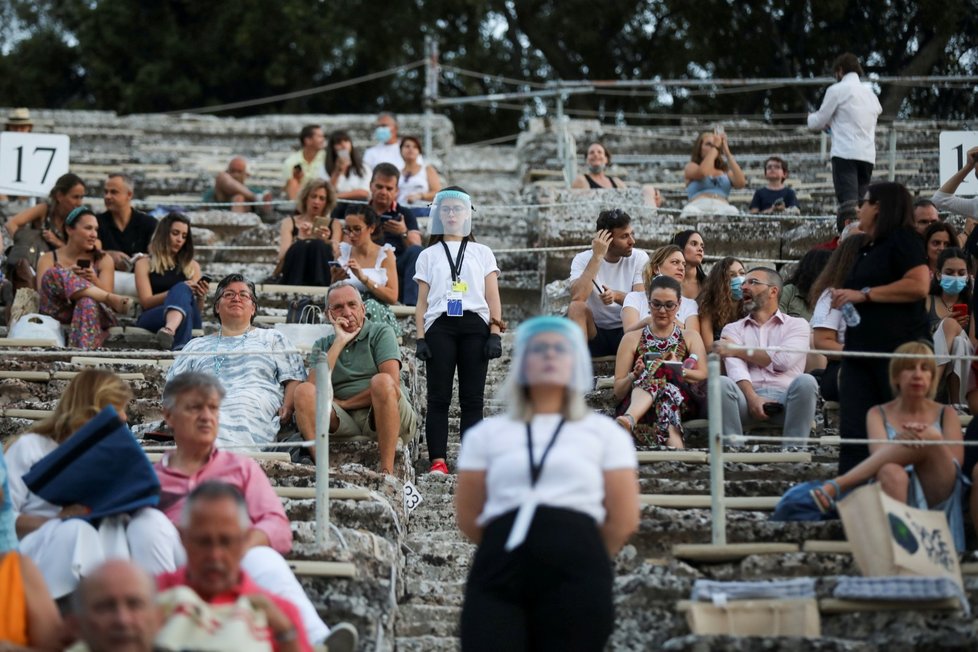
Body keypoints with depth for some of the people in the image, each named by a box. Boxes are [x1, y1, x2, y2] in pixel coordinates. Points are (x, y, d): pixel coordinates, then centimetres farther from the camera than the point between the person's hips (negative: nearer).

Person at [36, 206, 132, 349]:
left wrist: (94, 281, -14)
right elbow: (43, 292, -1)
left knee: (87, 303, -38)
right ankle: (114, 300, -36)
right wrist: (67, 277, -15)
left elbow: (106, 294, 5)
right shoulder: (48, 259, 15)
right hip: (56, 315, 0)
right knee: (54, 274, -27)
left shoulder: (103, 260, 17)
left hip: (93, 316, 0)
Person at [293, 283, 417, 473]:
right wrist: (340, 342, -1)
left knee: (381, 381, -33)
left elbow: (391, 383, -7)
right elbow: (313, 386, -1)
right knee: (304, 391, -21)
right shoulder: (323, 345, 20)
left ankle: (387, 470, -38)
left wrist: (343, 403, -3)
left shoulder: (381, 333, 10)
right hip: (344, 421, 3)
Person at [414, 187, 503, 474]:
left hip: (474, 325, 0)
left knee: (472, 398, -2)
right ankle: (438, 460, -7)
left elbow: (493, 298, 10)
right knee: (438, 397, -5)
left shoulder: (482, 253, 15)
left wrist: (495, 332, -1)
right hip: (439, 325, 0)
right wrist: (420, 337, 0)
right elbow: (422, 301, 10)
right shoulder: (428, 256, 15)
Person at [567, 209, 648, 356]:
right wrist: (597, 257, -22)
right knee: (577, 307, -28)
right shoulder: (583, 260, -5)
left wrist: (617, 296, -31)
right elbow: (577, 297, -24)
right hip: (594, 334, 0)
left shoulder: (640, 258, -1)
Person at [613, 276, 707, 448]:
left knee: (659, 371, -33)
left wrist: (678, 370, -16)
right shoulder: (632, 339, 19)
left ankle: (629, 419, -64)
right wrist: (635, 375, -10)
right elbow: (618, 391, 11)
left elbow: (704, 377, 3)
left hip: (682, 405, 0)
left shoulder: (691, 338, 22)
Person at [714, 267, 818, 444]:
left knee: (805, 382, -33)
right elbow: (736, 368, 2)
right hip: (748, 396, 1)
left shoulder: (797, 325, 17)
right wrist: (752, 398, -19)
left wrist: (738, 351, 5)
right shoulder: (733, 329, 22)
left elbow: (783, 360, -3)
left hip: (785, 399, -1)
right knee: (722, 383, -31)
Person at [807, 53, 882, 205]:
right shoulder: (870, 93, 20)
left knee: (849, 207, -14)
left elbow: (817, 123, 3)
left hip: (845, 154, -6)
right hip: (868, 156, 6)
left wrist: (811, 117, 27)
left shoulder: (837, 90, 1)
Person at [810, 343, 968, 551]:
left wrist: (930, 440, -18)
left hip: (939, 496, 0)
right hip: (895, 491, 0)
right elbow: (878, 453, -4)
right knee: (890, 472, -36)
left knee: (930, 438, -29)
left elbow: (955, 461, 2)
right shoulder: (879, 414, 16)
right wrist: (898, 442, -27)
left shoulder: (946, 414, 17)